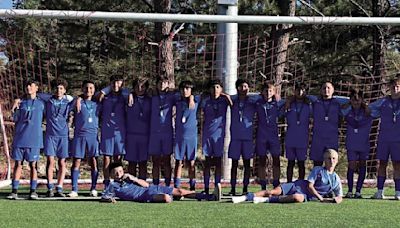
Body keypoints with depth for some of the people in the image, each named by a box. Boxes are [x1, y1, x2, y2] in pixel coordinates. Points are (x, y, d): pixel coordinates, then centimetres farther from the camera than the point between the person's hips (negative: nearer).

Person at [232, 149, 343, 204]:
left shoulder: (336, 179, 7)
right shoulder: (317, 170, 3)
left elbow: (340, 197, 10)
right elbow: (310, 186, -5)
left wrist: (332, 199, -15)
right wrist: (320, 198, -17)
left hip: (309, 196, -1)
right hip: (298, 185, 1)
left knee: (298, 198, -39)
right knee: (274, 191, -21)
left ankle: (266, 200, -31)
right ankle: (244, 197, -24)